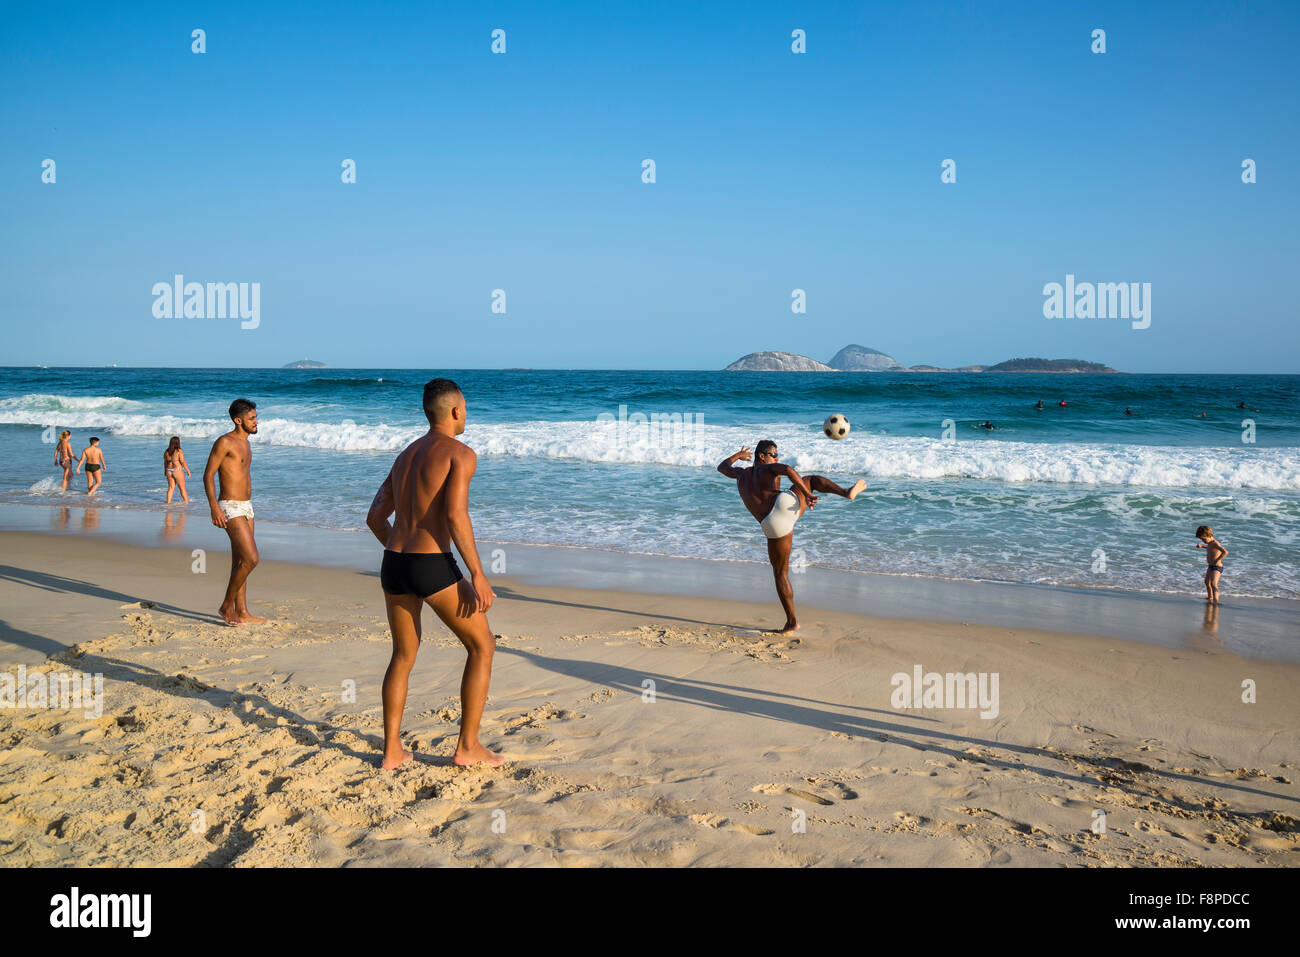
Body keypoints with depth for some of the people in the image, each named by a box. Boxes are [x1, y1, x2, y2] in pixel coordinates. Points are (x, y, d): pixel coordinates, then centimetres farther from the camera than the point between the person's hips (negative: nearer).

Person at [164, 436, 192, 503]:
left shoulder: (167, 452, 4)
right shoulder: (179, 451, -12)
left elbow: (165, 462, 12)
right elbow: (183, 462, -13)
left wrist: (165, 471, 24)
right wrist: (188, 470, -5)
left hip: (169, 471, 5)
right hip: (178, 471, -5)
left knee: (171, 488, 10)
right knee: (182, 488, 4)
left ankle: (168, 502, 7)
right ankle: (186, 501, 12)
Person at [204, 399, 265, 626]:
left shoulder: (245, 443, 16)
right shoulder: (224, 442, -11)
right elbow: (208, 475, -13)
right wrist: (214, 507, -22)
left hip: (246, 506, 9)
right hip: (230, 508, -9)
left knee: (240, 562, 11)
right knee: (251, 559, -14)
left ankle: (242, 612, 17)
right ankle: (227, 606, 0)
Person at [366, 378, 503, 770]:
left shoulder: (405, 455, 19)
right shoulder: (461, 453, -5)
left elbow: (375, 517, 22)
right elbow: (455, 515, -19)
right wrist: (478, 576, -15)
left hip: (393, 566, 7)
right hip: (434, 568, -7)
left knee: (403, 656, 23)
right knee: (482, 646, 10)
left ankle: (392, 750, 21)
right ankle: (468, 746, 10)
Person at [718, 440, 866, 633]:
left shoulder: (742, 473, 28)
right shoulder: (768, 468, 15)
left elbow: (722, 467, 50)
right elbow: (788, 470, -10)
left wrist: (737, 456, 69)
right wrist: (807, 494, -10)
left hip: (775, 527, 2)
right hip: (788, 504, -2)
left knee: (780, 574, 17)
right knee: (811, 479, 30)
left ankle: (792, 621, 15)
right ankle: (847, 492, 9)